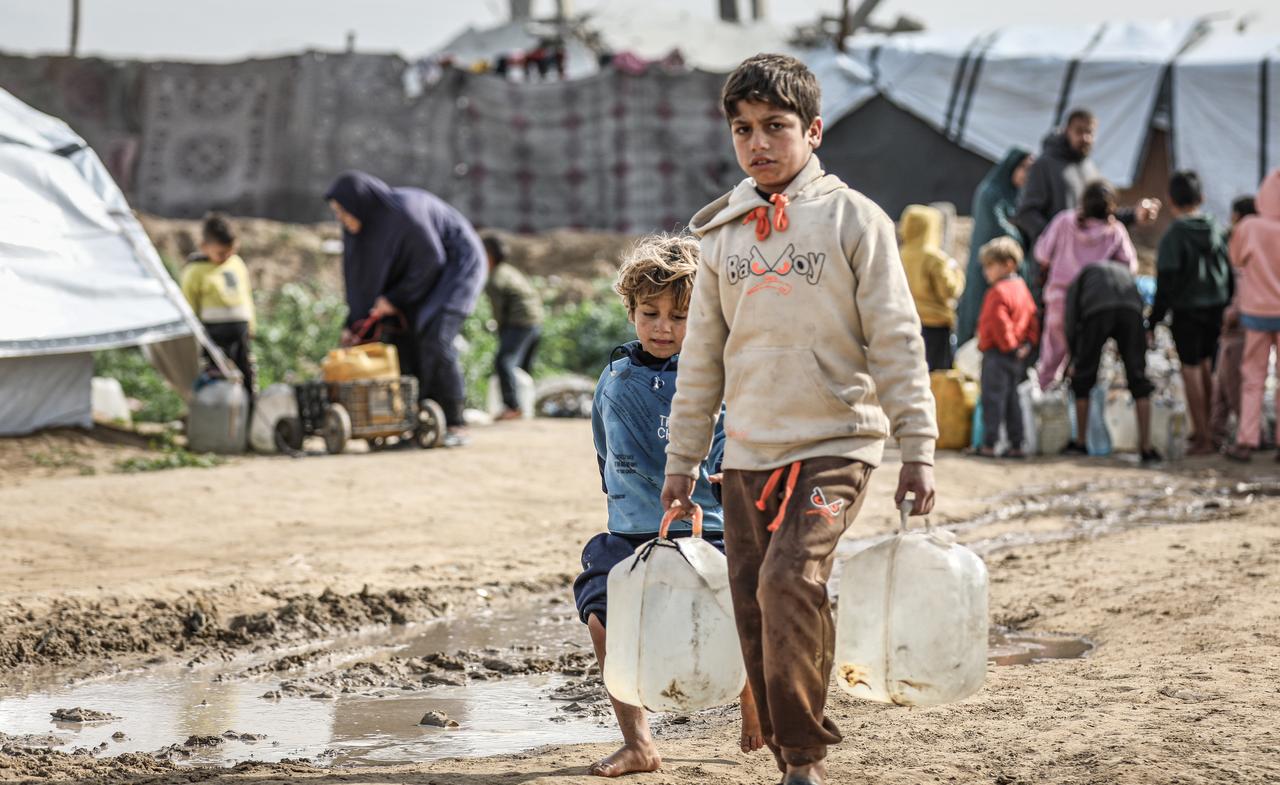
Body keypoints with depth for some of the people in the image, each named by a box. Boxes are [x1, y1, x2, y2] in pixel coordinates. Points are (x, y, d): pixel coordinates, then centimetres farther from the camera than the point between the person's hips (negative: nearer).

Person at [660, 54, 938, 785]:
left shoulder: (853, 218, -3)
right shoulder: (723, 232, 11)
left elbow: (897, 340, -3)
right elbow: (702, 357, 17)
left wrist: (918, 448, -7)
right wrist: (683, 460, 16)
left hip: (835, 445, -5)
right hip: (749, 453, 5)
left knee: (790, 582, -24)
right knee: (756, 614, 3)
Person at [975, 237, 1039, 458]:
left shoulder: (998, 292, -15)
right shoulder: (1022, 288, 14)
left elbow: (999, 323, -23)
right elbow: (1033, 319, 15)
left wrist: (1008, 345, -14)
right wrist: (1028, 343, 8)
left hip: (997, 354, -9)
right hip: (1018, 357, 9)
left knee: (993, 399, -5)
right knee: (1012, 399, 13)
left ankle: (989, 444, -4)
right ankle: (1017, 444, 14)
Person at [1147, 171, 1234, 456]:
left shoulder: (1174, 236, -12)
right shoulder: (1216, 230, 4)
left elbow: (1166, 283, -15)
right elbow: (1229, 274, 10)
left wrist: (1154, 321, -9)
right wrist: (1225, 308, 21)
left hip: (1186, 312, -5)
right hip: (1215, 308, 5)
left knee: (1191, 370, 2)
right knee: (1206, 366, 19)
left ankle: (1203, 438, 2)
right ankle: (1205, 429, 28)